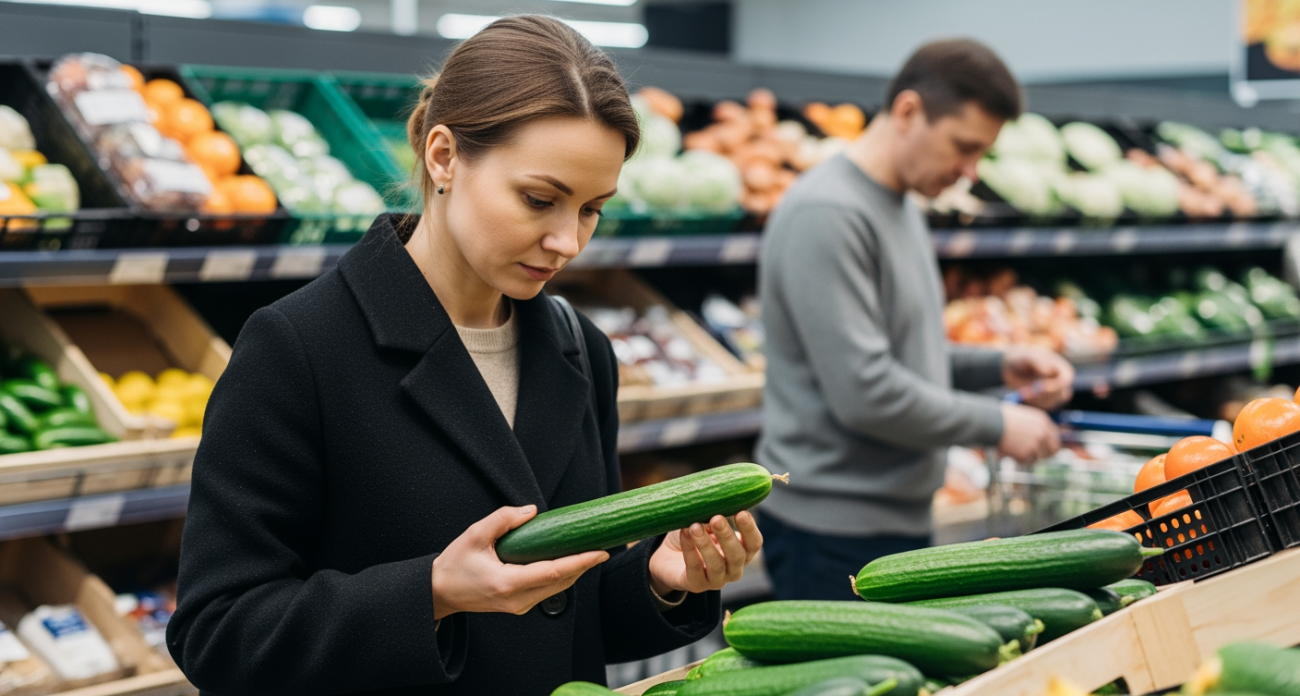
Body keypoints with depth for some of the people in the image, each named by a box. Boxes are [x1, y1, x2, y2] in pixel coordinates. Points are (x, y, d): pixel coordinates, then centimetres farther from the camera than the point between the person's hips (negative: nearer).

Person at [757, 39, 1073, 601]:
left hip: (901, 515, 9)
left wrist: (1001, 367, 7)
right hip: (834, 531, -9)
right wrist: (996, 425, -13)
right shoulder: (827, 216, -18)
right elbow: (863, 391, -24)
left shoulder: (902, 208, 15)